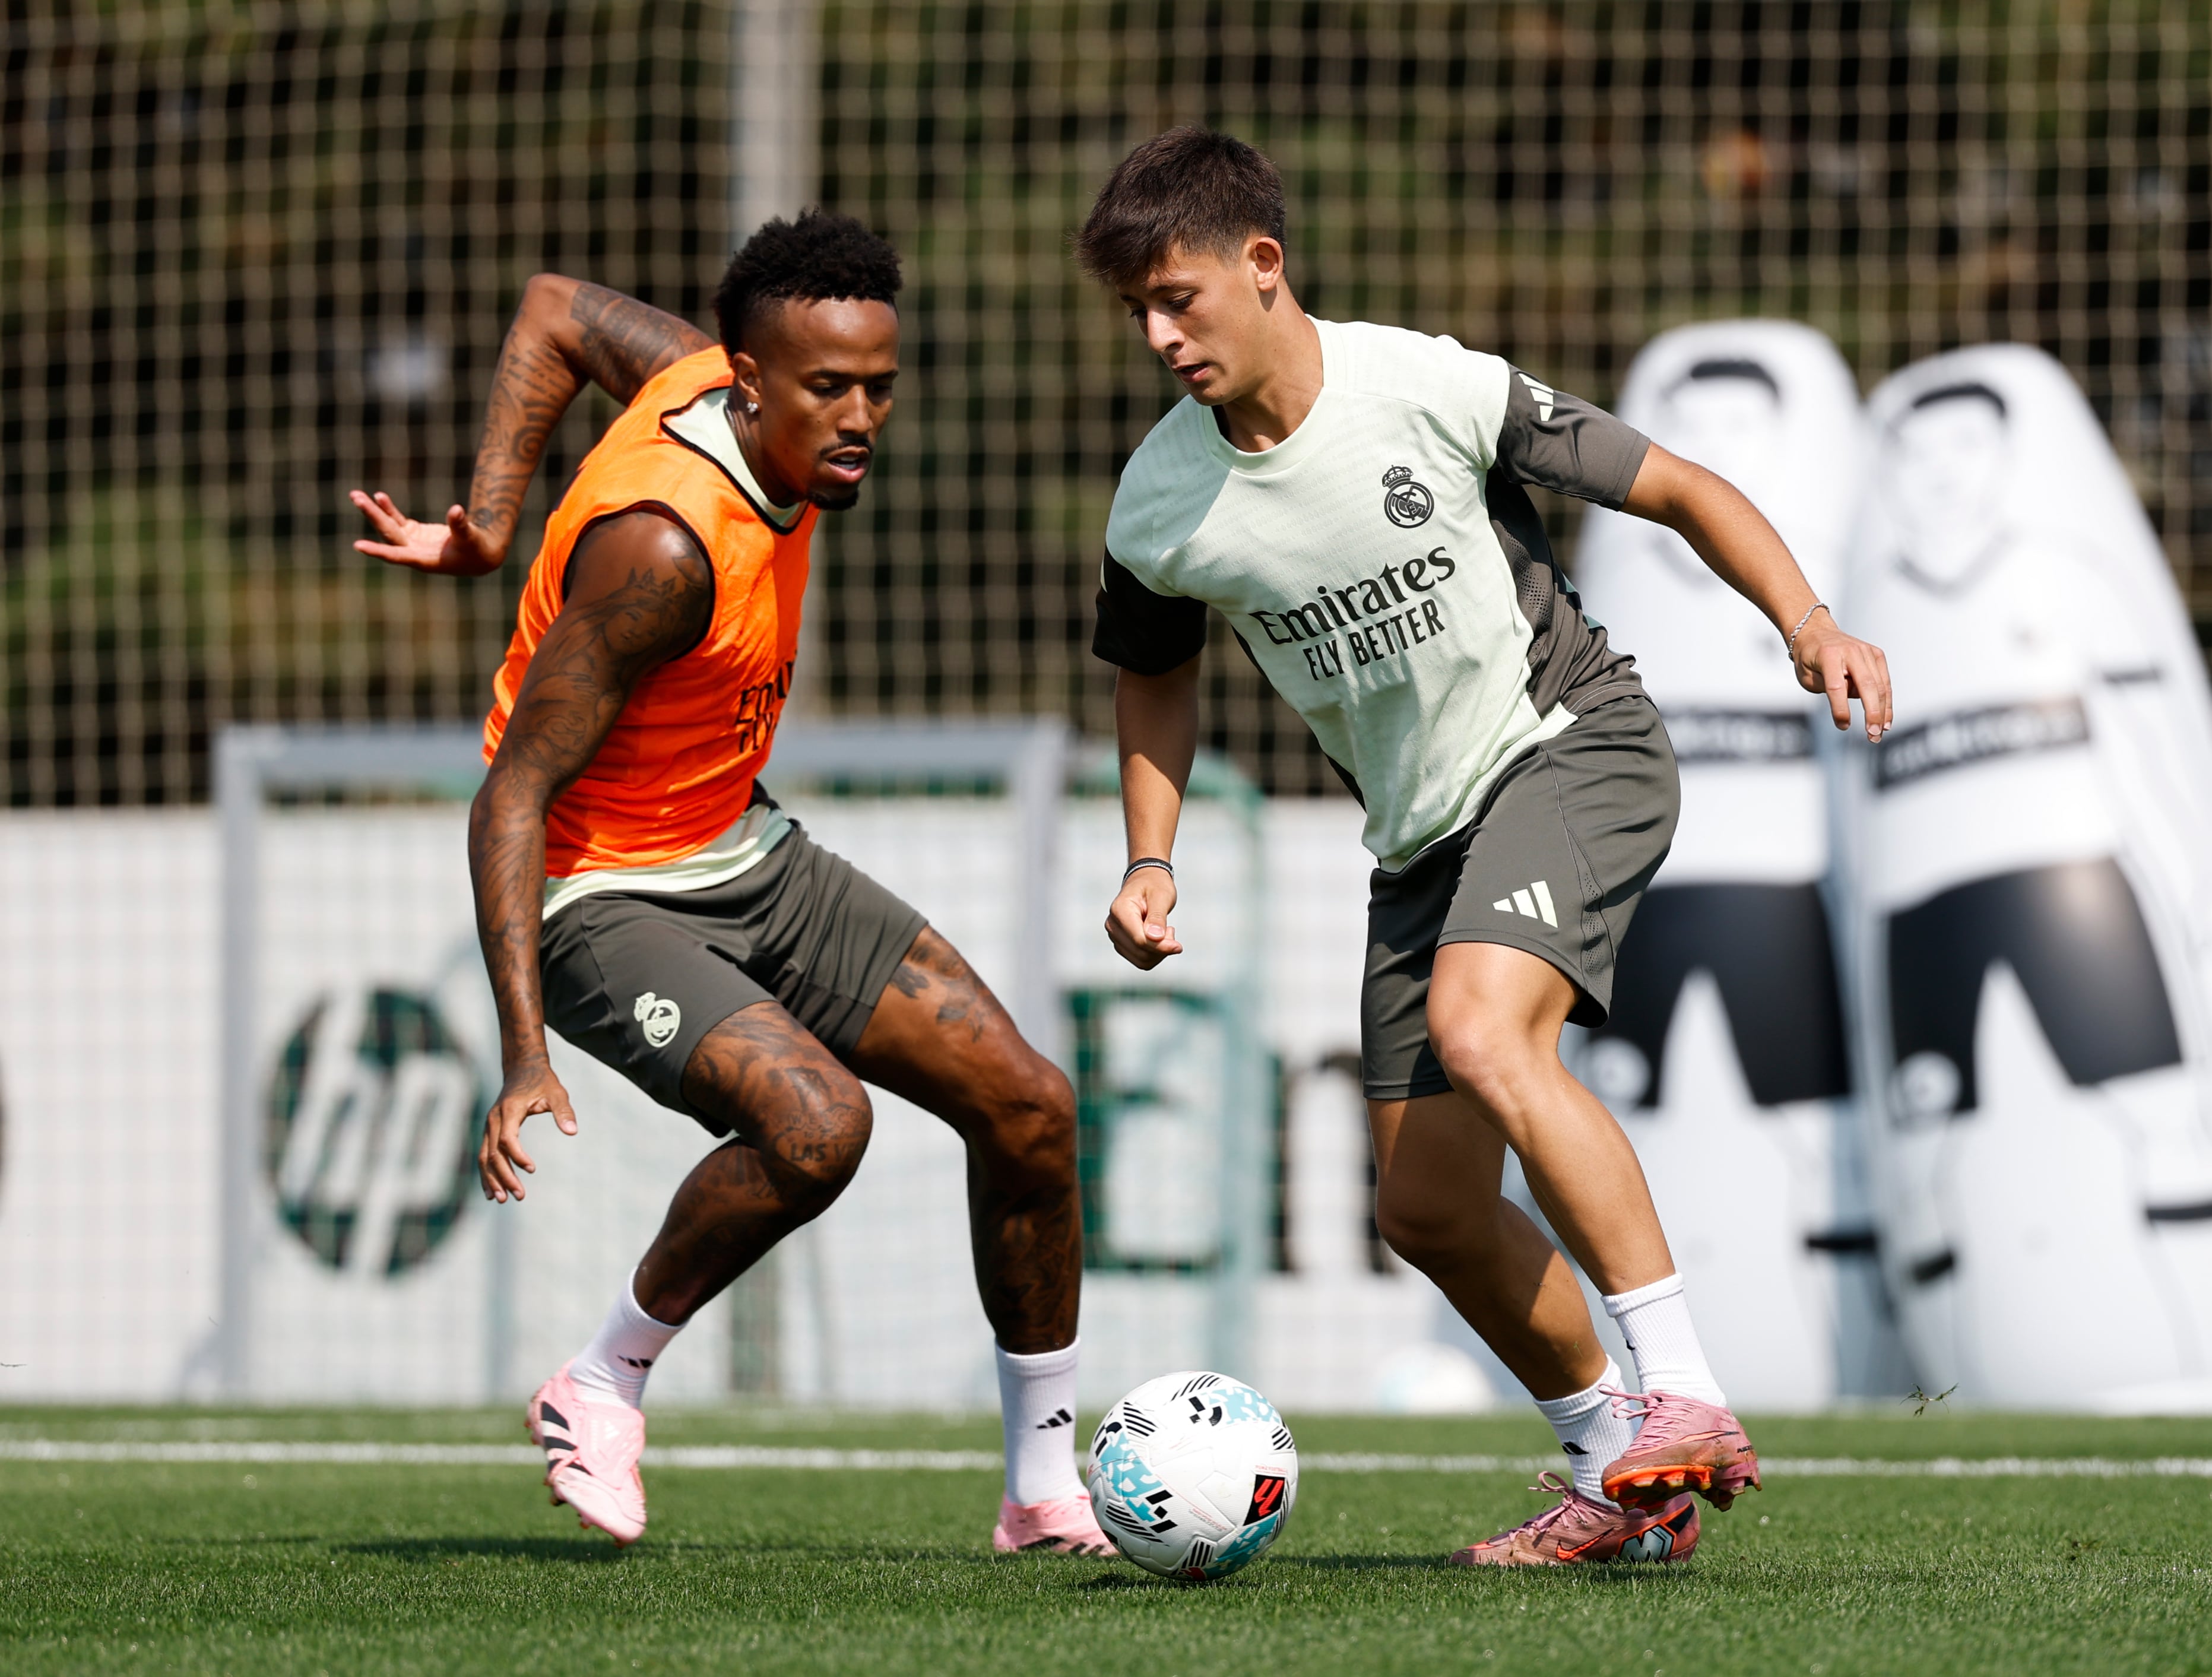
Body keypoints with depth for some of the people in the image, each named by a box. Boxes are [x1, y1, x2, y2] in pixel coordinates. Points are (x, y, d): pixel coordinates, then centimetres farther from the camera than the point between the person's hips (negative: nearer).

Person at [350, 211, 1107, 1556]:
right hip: (602, 900, -9)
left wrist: (491, 522, 2)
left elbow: (558, 313, 11)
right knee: (818, 1122, -32)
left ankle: (1049, 1490, 15)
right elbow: (514, 795, -29)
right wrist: (526, 1054, -35)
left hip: (745, 857, 9)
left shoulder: (719, 386, -8)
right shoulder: (665, 544, -32)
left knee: (1028, 1106, 1)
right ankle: (605, 1390, -7)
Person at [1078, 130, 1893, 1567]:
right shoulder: (1159, 508, -5)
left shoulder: (1437, 392, -17)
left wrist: (1811, 625, -22)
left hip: (1572, 746, -6)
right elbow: (1156, 676, 18)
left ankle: (1684, 1398, -31)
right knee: (1427, 1204, 2)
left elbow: (1683, 492, -8)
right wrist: (1151, 861, 6)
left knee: (1479, 1030, -32)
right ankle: (1618, 1475, 22)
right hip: (1423, 837, 6)